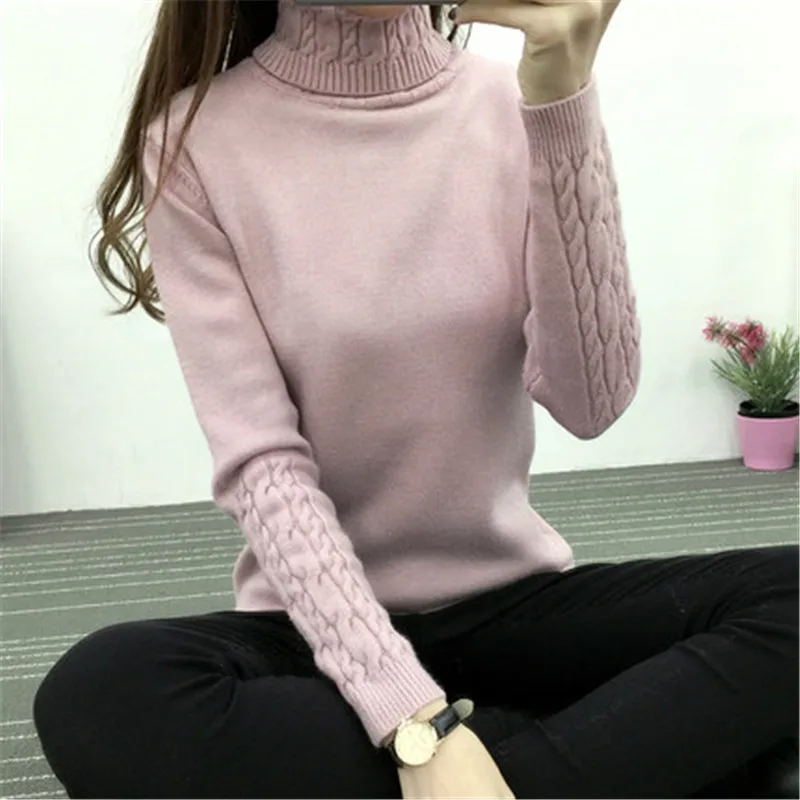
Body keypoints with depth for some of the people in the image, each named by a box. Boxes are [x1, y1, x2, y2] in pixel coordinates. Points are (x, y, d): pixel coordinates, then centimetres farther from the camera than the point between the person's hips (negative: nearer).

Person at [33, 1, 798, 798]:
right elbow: (259, 464, -16)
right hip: (319, 620, 0)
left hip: (511, 602, 1)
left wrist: (560, 94, -24)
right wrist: (416, 719, -27)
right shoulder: (196, 142, -9)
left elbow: (590, 400, -15)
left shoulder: (513, 107, -3)